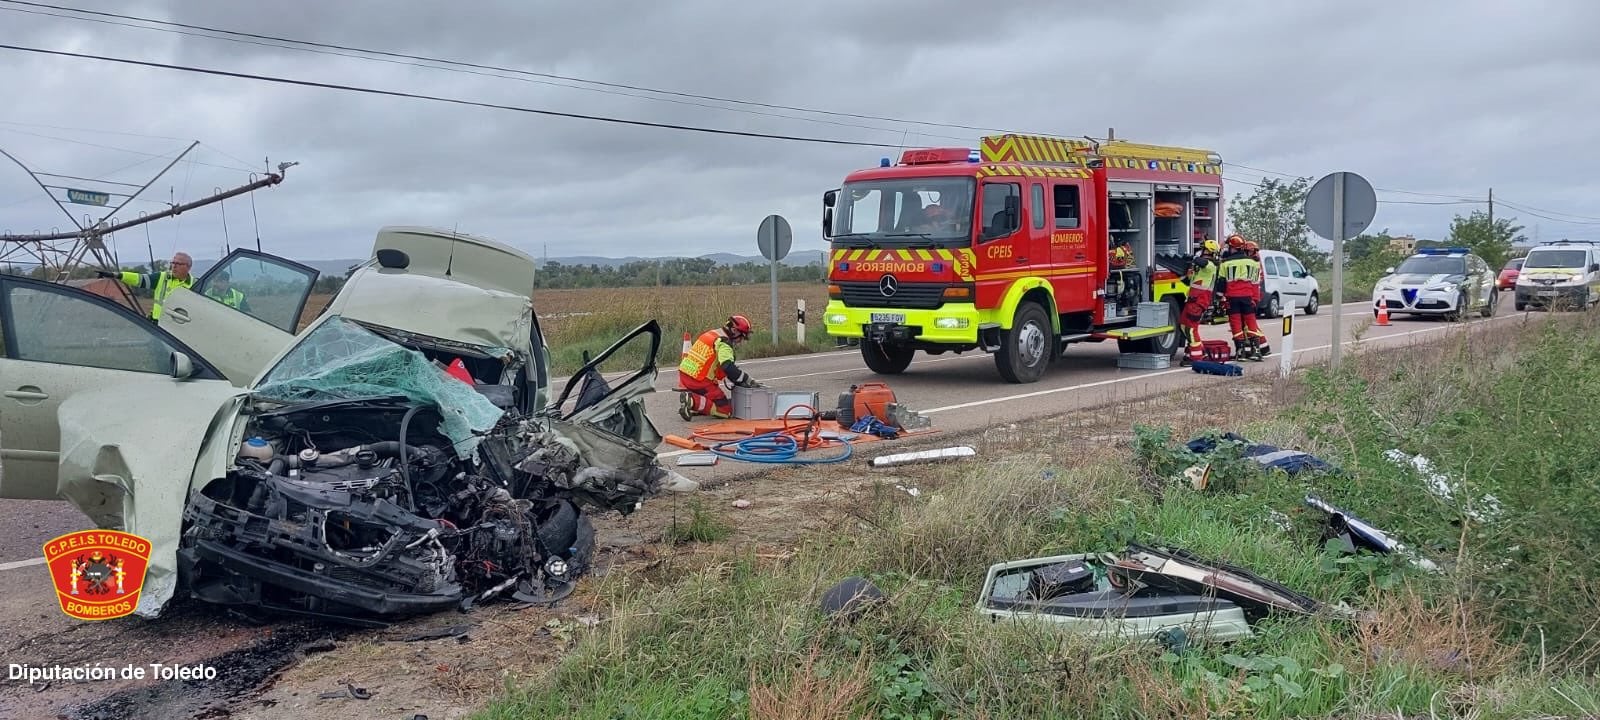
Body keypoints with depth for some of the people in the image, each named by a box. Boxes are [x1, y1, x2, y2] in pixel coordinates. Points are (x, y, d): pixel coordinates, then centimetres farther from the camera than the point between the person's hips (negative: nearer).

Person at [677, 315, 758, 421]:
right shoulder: (724, 343, -12)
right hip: (699, 381, -9)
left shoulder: (711, 333, 16)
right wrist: (749, 381, -17)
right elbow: (728, 368, -25)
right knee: (726, 410, -5)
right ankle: (693, 402, -18)